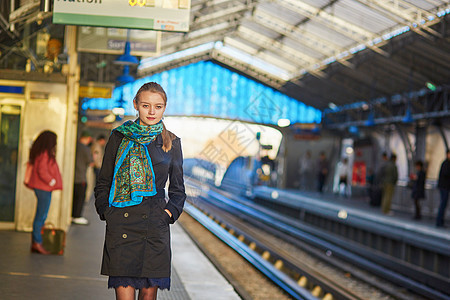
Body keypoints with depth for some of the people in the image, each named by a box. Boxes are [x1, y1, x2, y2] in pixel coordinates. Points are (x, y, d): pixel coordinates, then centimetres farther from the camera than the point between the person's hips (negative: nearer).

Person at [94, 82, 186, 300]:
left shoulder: (171, 143, 8)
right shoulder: (119, 137, 6)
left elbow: (177, 189, 15)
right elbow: (104, 182, 12)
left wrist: (170, 213, 0)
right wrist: (106, 212, 0)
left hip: (155, 225, 1)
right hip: (121, 225, -1)